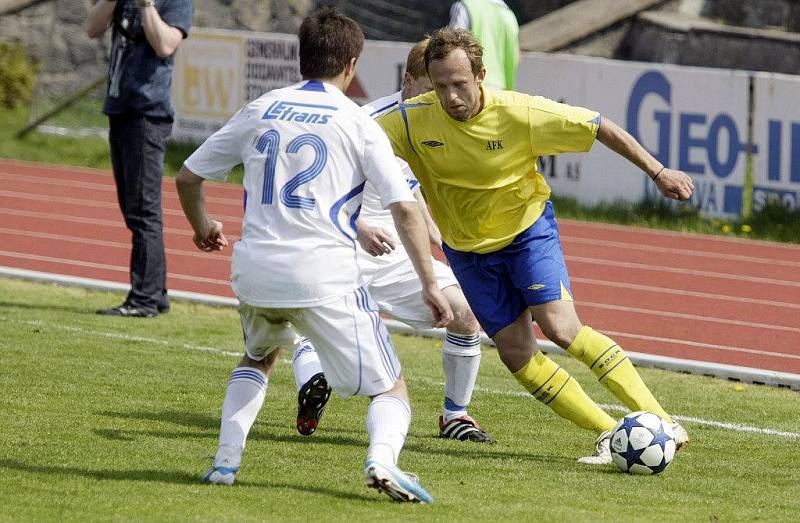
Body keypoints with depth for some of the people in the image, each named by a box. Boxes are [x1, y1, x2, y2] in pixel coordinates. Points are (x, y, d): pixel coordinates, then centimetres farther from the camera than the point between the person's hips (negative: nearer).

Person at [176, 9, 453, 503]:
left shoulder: (259, 111, 12)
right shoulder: (358, 123, 1)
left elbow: (188, 176, 20)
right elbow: (405, 208, -6)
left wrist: (202, 226, 39)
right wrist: (431, 285, -1)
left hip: (255, 271, 4)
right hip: (326, 275, -4)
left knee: (259, 357, 35)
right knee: (391, 388, 5)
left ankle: (226, 457, 18)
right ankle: (382, 458, -26)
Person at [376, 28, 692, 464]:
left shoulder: (520, 113, -24)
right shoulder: (413, 120, -21)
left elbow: (600, 128, -13)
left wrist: (658, 173, -9)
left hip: (528, 229, -3)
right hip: (467, 247, 3)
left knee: (561, 327, -22)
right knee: (516, 354, -5)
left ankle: (658, 422, -19)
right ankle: (610, 435, 2)